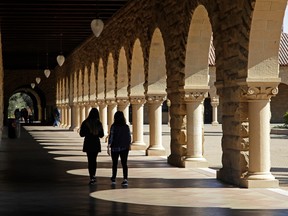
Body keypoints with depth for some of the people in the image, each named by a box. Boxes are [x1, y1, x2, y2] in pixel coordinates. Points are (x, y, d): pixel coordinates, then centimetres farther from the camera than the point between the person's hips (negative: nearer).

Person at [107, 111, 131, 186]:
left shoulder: (114, 126, -10)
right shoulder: (126, 127, 0)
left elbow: (111, 136, -13)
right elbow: (129, 137, 5)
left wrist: (108, 146, -11)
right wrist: (129, 145, 20)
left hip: (115, 148, -2)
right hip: (125, 148, 2)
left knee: (114, 163, 13)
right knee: (124, 163, 2)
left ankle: (113, 179, 24)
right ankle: (125, 179, -11)